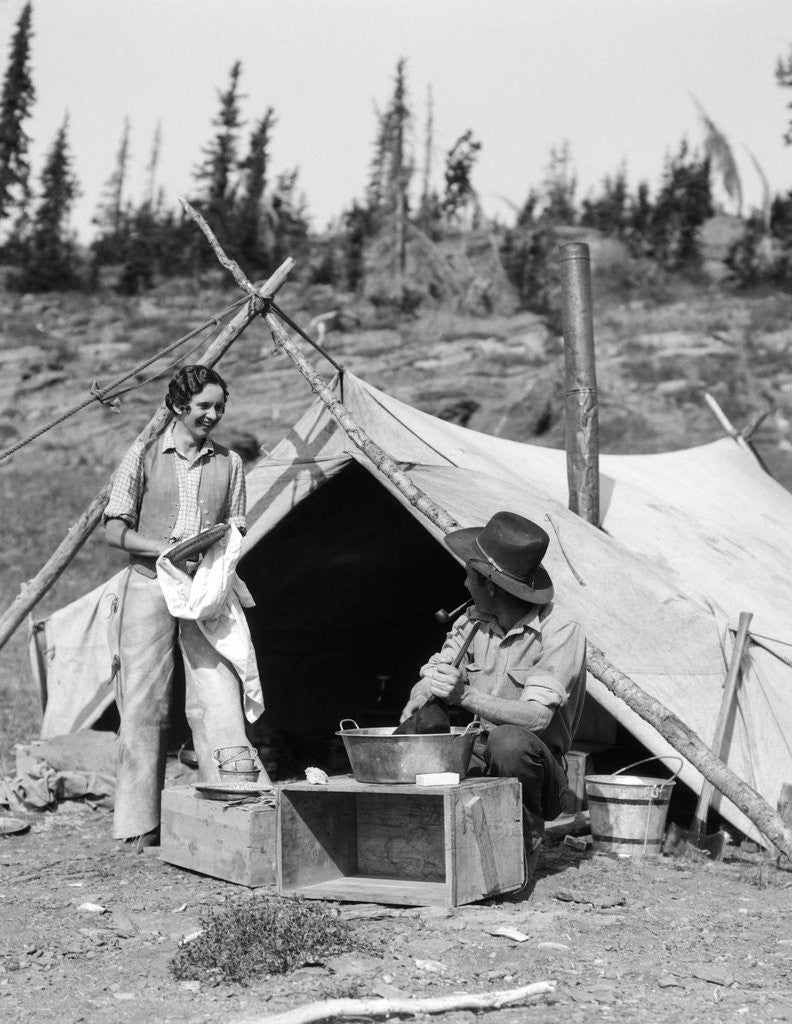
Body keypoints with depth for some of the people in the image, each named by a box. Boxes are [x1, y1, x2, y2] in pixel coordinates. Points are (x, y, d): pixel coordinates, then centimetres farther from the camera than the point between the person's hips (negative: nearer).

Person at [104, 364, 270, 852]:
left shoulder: (228, 463, 10)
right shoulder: (144, 456, 2)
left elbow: (235, 533, 15)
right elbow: (115, 530, 0)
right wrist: (167, 550, -14)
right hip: (150, 585, -2)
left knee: (218, 699, -9)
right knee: (144, 703, 0)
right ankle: (140, 826, 8)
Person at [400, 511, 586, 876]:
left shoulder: (560, 633, -16)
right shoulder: (470, 623, 5)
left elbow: (537, 716, -27)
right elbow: (424, 686, 2)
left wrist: (465, 696, -40)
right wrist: (403, 734, -22)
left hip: (531, 764, -5)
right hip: (476, 762, 5)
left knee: (509, 740, -38)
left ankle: (523, 850, -14)